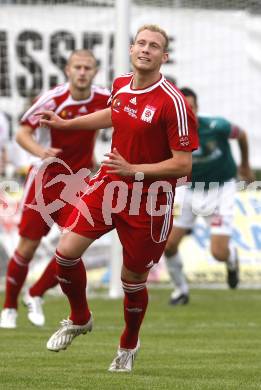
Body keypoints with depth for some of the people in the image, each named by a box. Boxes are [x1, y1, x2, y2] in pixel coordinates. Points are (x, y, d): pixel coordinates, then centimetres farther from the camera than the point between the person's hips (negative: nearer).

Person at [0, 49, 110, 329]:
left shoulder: (103, 100, -5)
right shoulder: (52, 100, -16)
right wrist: (40, 151, -32)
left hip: (77, 180, 3)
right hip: (45, 177, -3)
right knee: (28, 245, -2)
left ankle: (36, 295, 10)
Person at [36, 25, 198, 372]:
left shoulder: (172, 102, -21)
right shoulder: (121, 84, 0)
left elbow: (183, 164, -19)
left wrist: (133, 170, -25)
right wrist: (65, 123, 28)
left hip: (148, 200, -5)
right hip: (110, 185, 5)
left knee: (133, 280, 7)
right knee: (66, 251, -6)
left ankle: (129, 346, 34)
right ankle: (79, 318, 22)